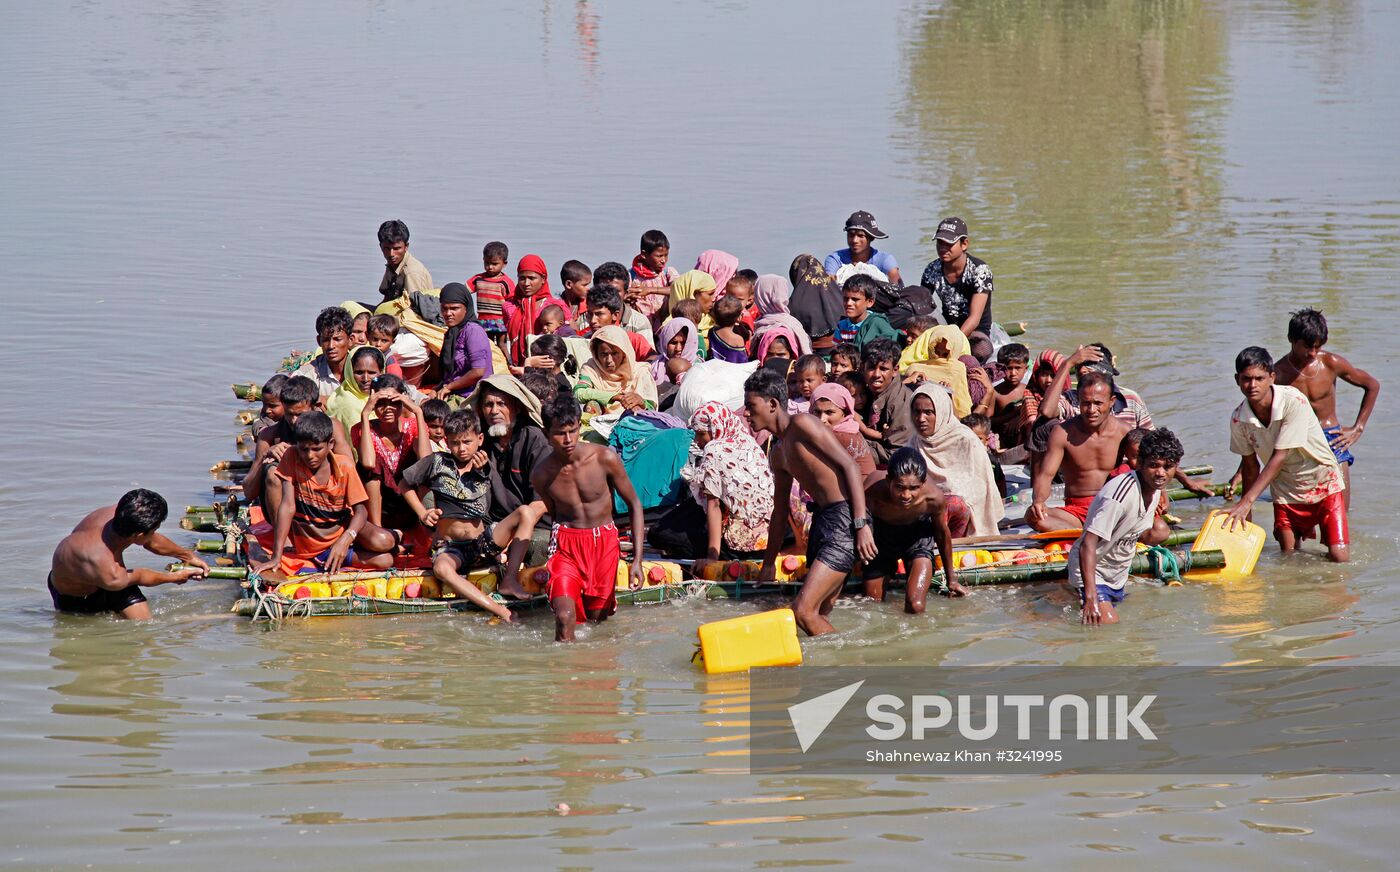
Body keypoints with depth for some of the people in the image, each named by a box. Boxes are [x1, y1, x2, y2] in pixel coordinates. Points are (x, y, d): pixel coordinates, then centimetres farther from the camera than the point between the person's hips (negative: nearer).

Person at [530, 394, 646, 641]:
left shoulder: (605, 459, -12)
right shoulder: (541, 474, -7)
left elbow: (634, 505, -2)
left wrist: (637, 560, -7)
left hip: (604, 541, 0)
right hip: (566, 545, 0)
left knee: (597, 617, 7)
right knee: (565, 617, -19)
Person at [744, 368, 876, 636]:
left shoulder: (802, 424, -9)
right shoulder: (778, 454, 19)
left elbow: (850, 466, -15)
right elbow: (780, 510, 30)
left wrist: (862, 524, -22)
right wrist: (768, 563, 36)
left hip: (844, 521, -10)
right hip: (821, 521, 10)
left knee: (803, 611, -15)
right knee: (820, 615, 8)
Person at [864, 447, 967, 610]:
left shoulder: (933, 497, -33)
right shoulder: (873, 495, -40)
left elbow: (942, 534, -10)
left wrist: (951, 579, 5)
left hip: (918, 537, 0)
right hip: (880, 538, 0)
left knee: (915, 607, -17)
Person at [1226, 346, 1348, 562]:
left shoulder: (1293, 402, -26)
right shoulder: (1239, 419, -12)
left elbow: (1280, 457, -29)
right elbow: (1251, 466, 1)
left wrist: (1246, 501, -32)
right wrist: (1246, 515, 2)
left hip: (1322, 482, -3)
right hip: (1286, 492, 3)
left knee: (1339, 557, -10)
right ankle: (1304, 532, 31)